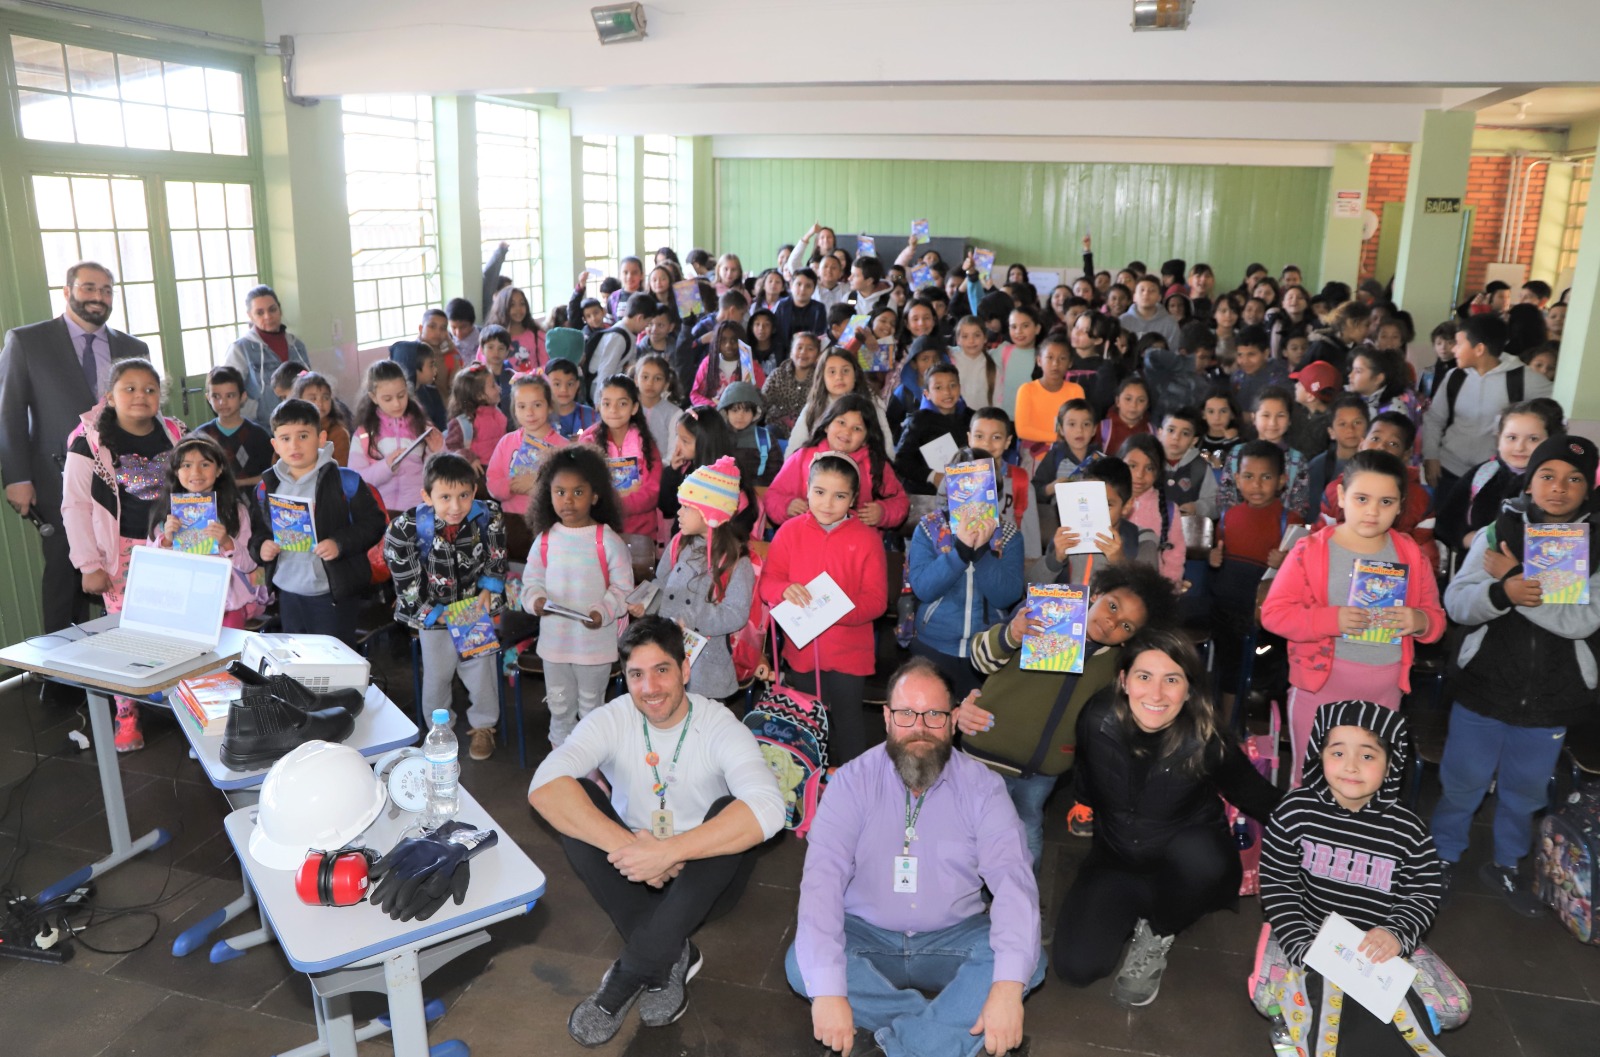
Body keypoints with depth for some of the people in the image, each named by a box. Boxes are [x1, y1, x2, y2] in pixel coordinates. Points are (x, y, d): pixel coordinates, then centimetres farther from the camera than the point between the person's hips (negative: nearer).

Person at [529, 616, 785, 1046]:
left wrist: (668, 852, -43)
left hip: (703, 881, -2)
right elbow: (544, 787, -29)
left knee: (729, 815, -32)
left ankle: (623, 982, -24)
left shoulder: (720, 727, -17)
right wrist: (628, 847, -40)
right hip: (633, 876, 2)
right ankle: (672, 955, -19)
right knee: (576, 800, -22)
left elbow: (768, 808, -36)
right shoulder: (611, 720, -12)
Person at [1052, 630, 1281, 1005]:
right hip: (1116, 861, 2)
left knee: (1199, 852, -39)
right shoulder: (1097, 720, -19)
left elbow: (1258, 799, -7)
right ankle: (1138, 911, 15)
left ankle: (1158, 935, -4)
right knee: (1076, 967, -18)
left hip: (1188, 867, -1)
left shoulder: (1207, 741, -23)